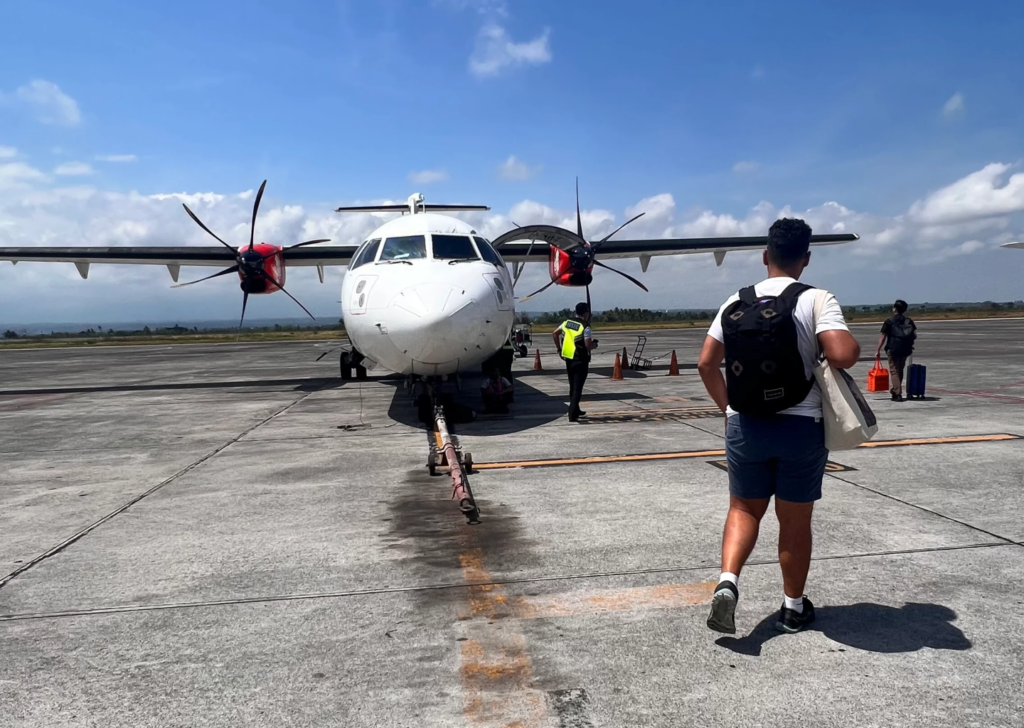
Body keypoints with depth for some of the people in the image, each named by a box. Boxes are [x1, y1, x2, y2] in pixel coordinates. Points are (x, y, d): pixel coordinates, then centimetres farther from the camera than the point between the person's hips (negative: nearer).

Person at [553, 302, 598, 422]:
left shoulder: (567, 322, 5)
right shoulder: (585, 327, -15)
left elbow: (554, 333, 10)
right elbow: (588, 345, -20)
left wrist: (559, 348, 16)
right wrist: (594, 345, 2)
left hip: (568, 359, 7)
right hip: (580, 360, -7)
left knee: (573, 386, 20)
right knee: (577, 388, -3)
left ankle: (575, 410, 32)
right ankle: (572, 415, -9)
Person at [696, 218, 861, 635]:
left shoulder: (735, 303, 3)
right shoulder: (815, 300, -8)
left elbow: (706, 364, 3)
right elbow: (843, 355, -22)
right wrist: (852, 343, 1)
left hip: (744, 426, 3)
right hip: (800, 427, -2)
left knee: (744, 508, 16)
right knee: (795, 521, 12)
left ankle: (728, 582, -4)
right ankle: (794, 607, 26)